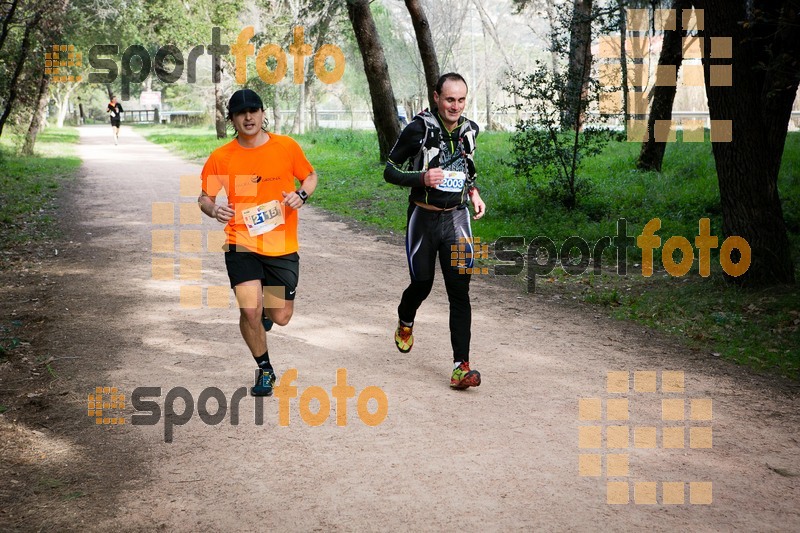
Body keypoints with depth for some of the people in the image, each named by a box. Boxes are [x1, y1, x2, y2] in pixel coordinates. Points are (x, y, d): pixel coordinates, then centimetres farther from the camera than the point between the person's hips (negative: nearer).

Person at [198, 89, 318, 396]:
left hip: (283, 247, 1)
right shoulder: (221, 157, -3)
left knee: (281, 318, 4)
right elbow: (204, 197, 6)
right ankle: (265, 370, 13)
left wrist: (301, 194, -9)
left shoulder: (287, 147, -2)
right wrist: (214, 210, -18)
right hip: (242, 246, -1)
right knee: (249, 311, -13)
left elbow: (310, 176, 12)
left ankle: (267, 308, 44)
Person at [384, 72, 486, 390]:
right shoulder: (419, 129, -11)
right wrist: (422, 178, -24)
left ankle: (461, 366, -9)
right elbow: (390, 171, -7)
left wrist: (473, 192, 7)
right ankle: (405, 321, 46)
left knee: (460, 291, -7)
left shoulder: (469, 130, 5)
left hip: (456, 218, 3)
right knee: (422, 284, 9)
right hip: (424, 218, -3)